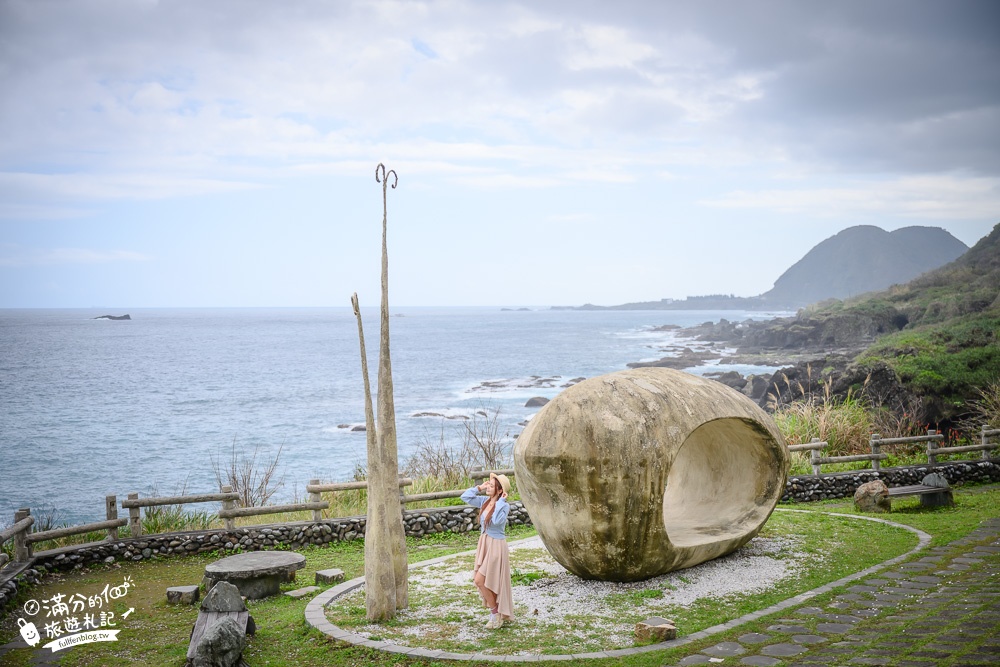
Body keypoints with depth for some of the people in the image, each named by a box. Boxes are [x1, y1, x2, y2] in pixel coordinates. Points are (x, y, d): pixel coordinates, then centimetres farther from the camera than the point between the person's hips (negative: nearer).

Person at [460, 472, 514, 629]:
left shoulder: (504, 506, -18)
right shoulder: (484, 501, 2)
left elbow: (496, 521, -36)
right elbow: (465, 497, 7)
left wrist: (500, 502, -29)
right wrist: (479, 487, 0)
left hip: (496, 546, -8)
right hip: (484, 544, 8)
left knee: (480, 580, -7)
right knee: (488, 582, 13)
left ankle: (496, 613, 8)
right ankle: (500, 612, 28)